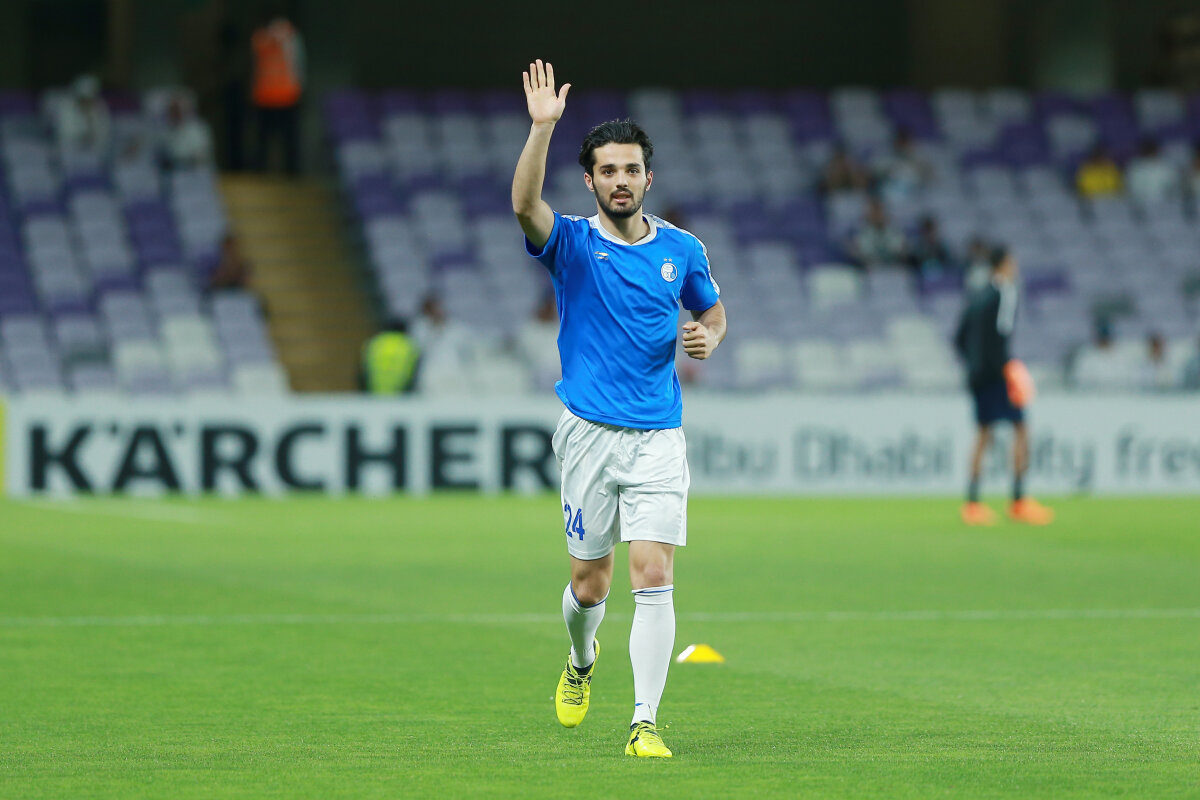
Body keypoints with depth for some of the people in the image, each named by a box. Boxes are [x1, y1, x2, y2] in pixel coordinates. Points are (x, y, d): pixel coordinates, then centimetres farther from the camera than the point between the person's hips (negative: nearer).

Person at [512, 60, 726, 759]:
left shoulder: (682, 250, 6)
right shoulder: (572, 244, -2)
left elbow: (714, 314, 22)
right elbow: (525, 203, -23)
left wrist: (706, 340, -2)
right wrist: (543, 126, -35)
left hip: (658, 437, 1)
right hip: (590, 433, -1)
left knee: (655, 577, -12)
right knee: (589, 582, 7)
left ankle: (645, 722, -10)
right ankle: (582, 660, 41)